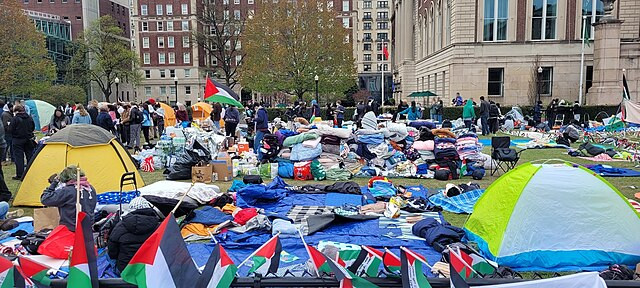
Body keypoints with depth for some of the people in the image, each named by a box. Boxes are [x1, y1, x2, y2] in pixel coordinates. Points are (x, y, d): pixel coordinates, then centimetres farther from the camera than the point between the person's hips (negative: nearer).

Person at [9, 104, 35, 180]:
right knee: (30, 156, 11)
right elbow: (33, 128, 11)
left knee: (19, 157, 0)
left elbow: (11, 129, -12)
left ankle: (19, 175, 1)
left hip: (18, 140, -5)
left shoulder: (15, 119, -14)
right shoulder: (29, 118, 2)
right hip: (29, 140, 5)